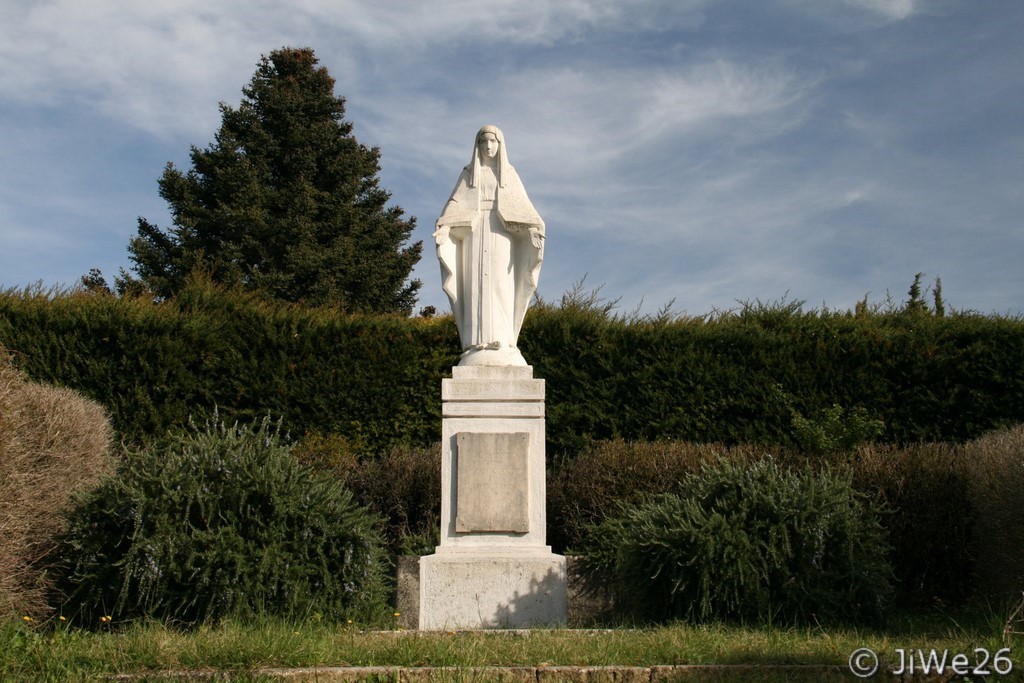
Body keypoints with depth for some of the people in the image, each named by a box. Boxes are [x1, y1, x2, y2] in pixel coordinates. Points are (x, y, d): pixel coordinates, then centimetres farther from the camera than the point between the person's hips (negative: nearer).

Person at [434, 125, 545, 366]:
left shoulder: (509, 174, 13)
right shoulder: (469, 173, 13)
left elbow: (523, 205, 3)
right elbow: (456, 203, 2)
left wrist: (533, 229, -15)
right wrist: (445, 227, -17)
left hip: (501, 234, 0)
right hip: (475, 233, 0)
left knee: (501, 287, -9)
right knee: (477, 288, -8)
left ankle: (503, 345, -12)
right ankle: (478, 346, -12)